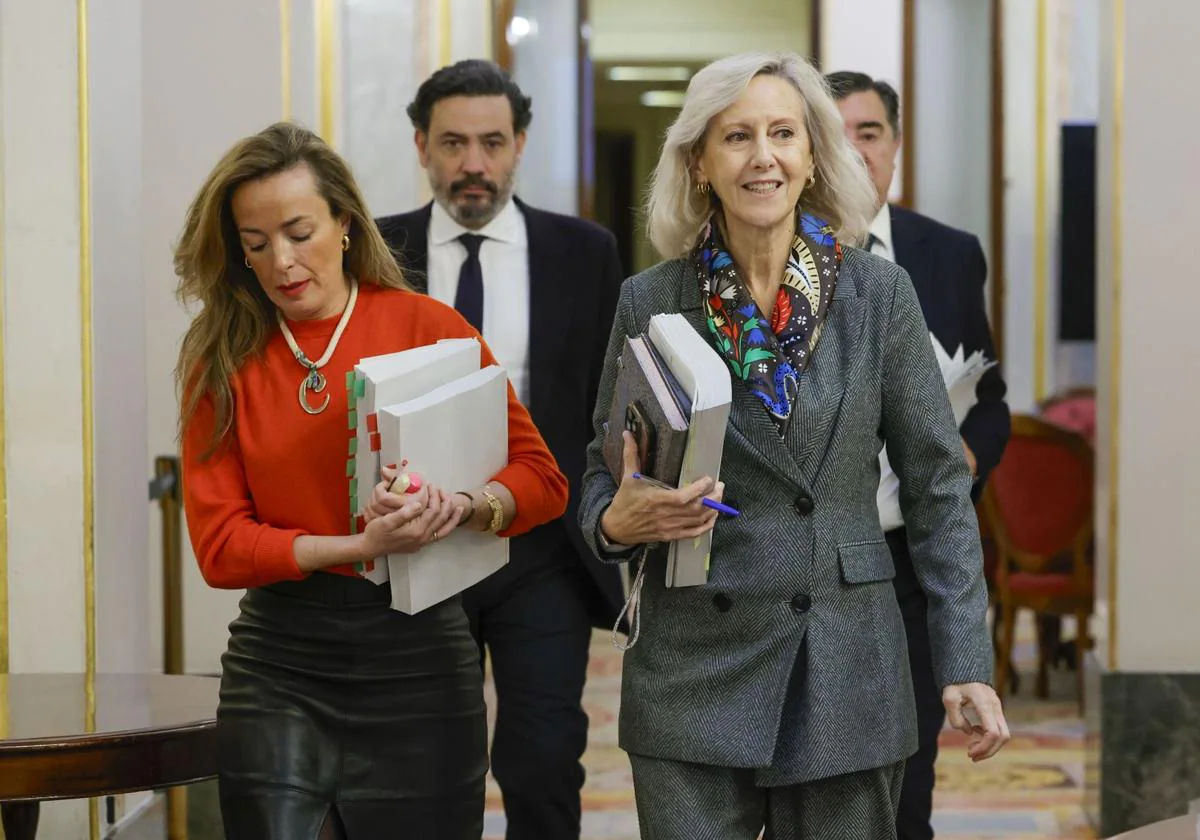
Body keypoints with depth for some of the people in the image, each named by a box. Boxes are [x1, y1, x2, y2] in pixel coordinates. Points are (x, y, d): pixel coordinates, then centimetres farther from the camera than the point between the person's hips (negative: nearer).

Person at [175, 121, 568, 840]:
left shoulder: (427, 327, -2)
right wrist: (360, 546, -18)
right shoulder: (221, 362, 2)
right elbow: (220, 545, -4)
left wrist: (463, 504, -21)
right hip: (280, 667, 1)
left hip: (416, 653, 0)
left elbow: (543, 481, 0)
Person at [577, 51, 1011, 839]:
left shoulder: (879, 293, 0)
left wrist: (967, 664, -5)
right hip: (692, 673, 0)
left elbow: (939, 485, 2)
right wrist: (618, 521, -16)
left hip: (848, 674, 0)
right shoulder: (649, 302, 1)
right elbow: (602, 479, 8)